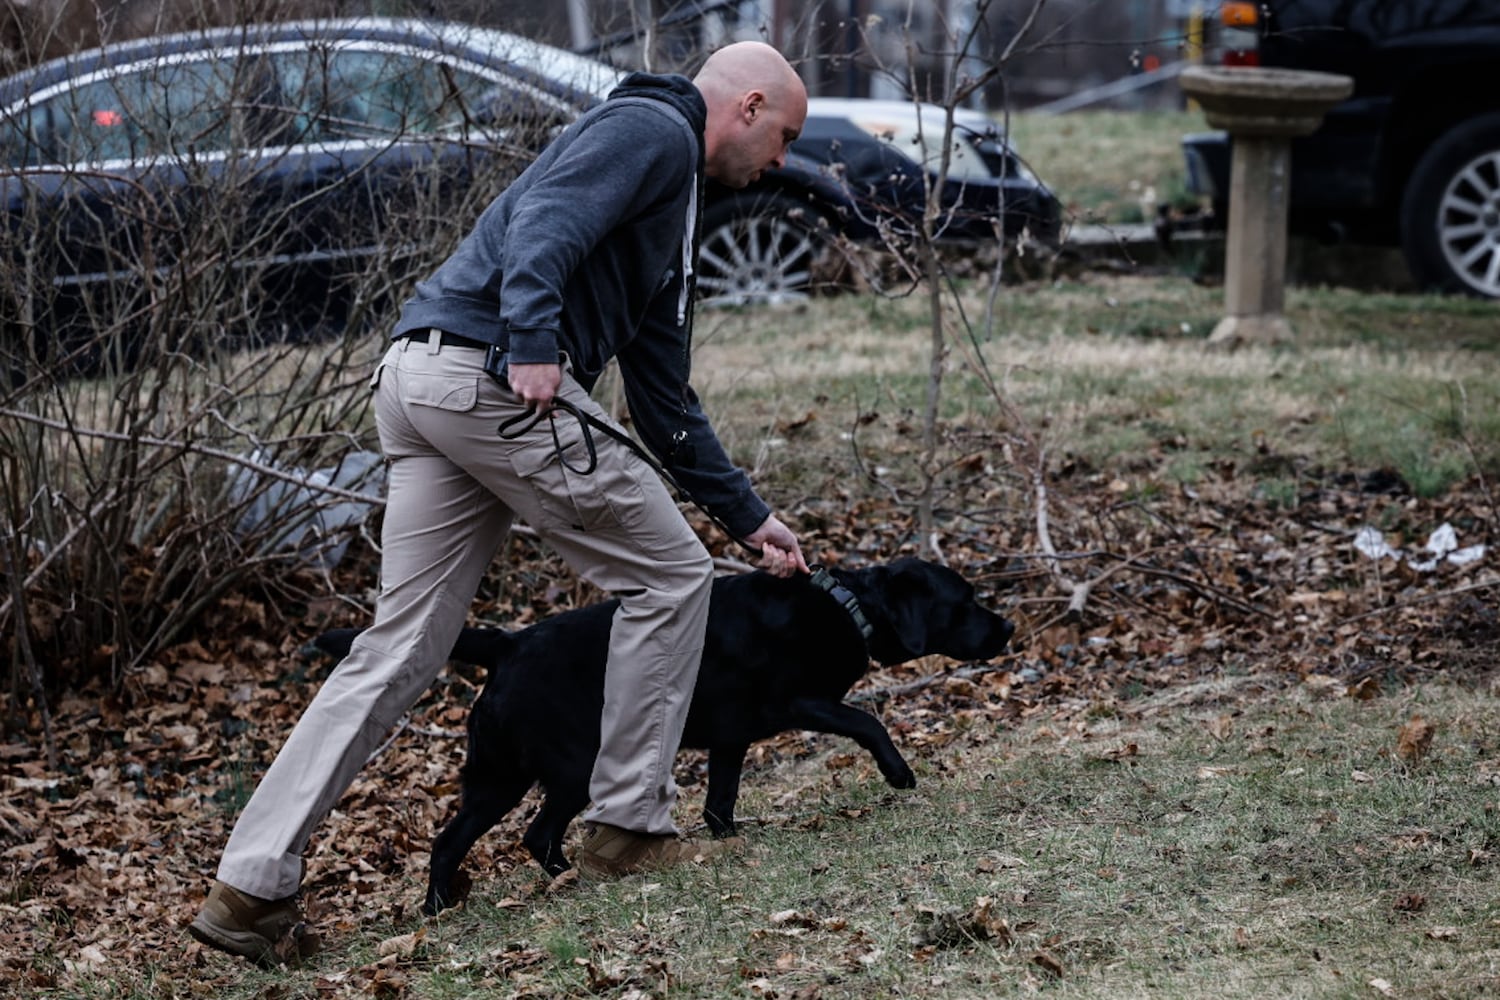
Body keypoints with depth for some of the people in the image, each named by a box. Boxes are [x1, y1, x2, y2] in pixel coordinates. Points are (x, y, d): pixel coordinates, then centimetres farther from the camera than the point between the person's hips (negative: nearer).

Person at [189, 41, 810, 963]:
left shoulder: (674, 208, 31)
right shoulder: (653, 130, 1)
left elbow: (663, 399, 33)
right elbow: (545, 220, -19)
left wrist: (748, 515, 34)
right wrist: (532, 342, -32)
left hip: (421, 384, 10)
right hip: (495, 376, -10)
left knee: (401, 652, 6)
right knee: (669, 576, 4)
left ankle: (252, 887, 2)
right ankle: (629, 826, 11)